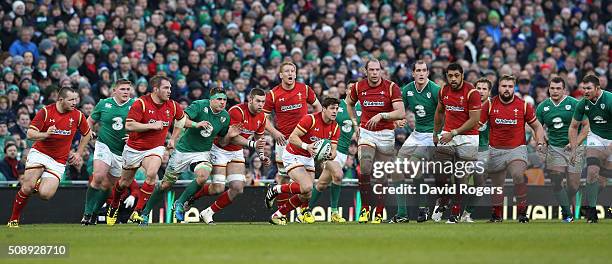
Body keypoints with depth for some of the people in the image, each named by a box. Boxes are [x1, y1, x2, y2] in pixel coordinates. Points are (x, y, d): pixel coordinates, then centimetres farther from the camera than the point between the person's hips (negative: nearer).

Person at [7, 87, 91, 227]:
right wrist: (46, 134, -27)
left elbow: (87, 134, 17)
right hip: (39, 153, -1)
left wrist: (78, 153, 13)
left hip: (59, 161, 1)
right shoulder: (45, 112, -8)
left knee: (45, 194, -17)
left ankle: (37, 182, 20)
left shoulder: (78, 115, -1)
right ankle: (13, 219, 1)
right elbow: (30, 134, -10)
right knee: (27, 187, -19)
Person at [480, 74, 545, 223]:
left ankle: (522, 211, -19)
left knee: (518, 175, -28)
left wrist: (540, 143, -6)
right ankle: (496, 214, 31)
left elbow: (537, 126, 8)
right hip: (496, 151, 2)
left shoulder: (523, 106, -1)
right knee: (497, 185, 10)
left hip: (517, 149, -2)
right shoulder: (490, 105, 0)